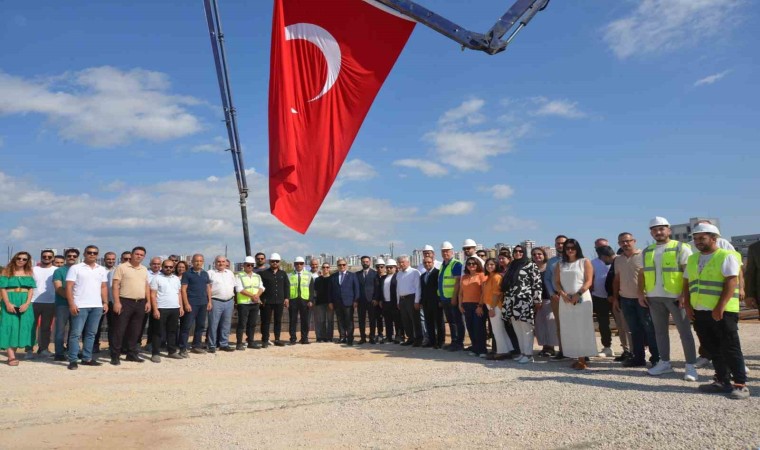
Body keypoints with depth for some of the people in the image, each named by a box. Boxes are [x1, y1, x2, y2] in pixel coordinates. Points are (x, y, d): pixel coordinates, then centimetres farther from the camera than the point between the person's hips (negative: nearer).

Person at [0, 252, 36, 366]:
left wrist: (27, 303, -10)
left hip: (25, 303, 3)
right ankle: (11, 357, -10)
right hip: (10, 302, -3)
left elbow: (31, 290, 4)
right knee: (10, 326, -6)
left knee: (22, 326, 1)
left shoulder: (29, 273, 10)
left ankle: (13, 353, 11)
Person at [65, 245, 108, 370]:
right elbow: (69, 287, -5)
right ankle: (73, 360, 3)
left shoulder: (102, 269, 13)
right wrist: (71, 304, -13)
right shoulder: (75, 268, 0)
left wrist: (105, 302, 6)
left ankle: (87, 358, 15)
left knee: (91, 333, 8)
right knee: (76, 333, -2)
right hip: (80, 306, -4)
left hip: (97, 306, 5)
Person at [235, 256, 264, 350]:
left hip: (255, 303, 5)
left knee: (252, 323, 9)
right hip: (243, 303, -5)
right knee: (242, 324, -4)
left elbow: (261, 287, 7)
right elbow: (239, 289, -11)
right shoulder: (239, 276, -1)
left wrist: (257, 295, -14)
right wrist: (252, 295, -17)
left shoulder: (257, 276, 16)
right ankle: (239, 343, 1)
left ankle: (251, 341, 18)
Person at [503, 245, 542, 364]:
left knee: (526, 329, -3)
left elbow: (537, 283, -7)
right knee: (517, 330, 10)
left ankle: (528, 354, 4)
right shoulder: (511, 266, 18)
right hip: (512, 302, 7)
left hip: (524, 302, -7)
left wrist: (536, 300, -11)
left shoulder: (530, 265, -2)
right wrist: (507, 302, 18)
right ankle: (522, 353, 18)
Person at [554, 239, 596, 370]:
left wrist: (578, 294, -16)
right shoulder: (560, 264, 15)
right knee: (568, 330, 2)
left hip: (582, 299, -4)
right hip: (565, 300, 4)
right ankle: (576, 358, 8)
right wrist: (563, 294, -10)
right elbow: (557, 282, 9)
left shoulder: (585, 262, 4)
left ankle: (582, 359, -2)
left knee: (582, 328, -5)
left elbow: (589, 281, -5)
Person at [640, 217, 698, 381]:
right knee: (660, 331, 11)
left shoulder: (681, 248, -4)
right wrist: (640, 293, 7)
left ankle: (691, 366, 6)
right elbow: (642, 274, 17)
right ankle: (664, 363, 21)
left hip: (676, 297, -5)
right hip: (654, 297, 5)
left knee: (684, 331, 0)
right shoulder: (646, 251, 13)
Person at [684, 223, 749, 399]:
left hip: (722, 312, -6)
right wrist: (687, 305, 5)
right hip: (699, 312, 7)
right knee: (713, 349, 12)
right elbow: (687, 283, 17)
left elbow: (731, 282, -14)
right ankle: (723, 381, 21)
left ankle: (740, 384, 6)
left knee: (730, 349, -2)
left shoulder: (726, 256, -6)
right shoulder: (692, 259, 15)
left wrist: (720, 307, -20)